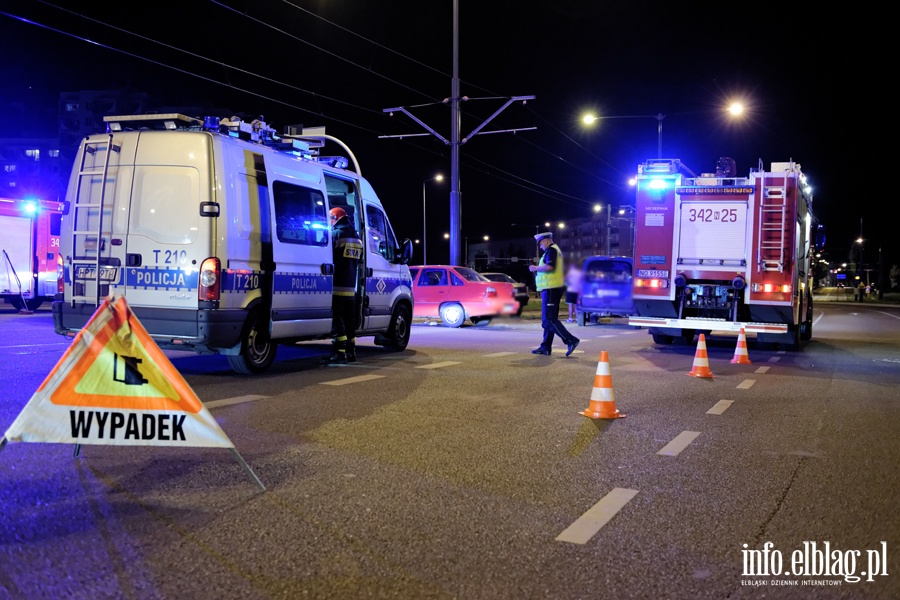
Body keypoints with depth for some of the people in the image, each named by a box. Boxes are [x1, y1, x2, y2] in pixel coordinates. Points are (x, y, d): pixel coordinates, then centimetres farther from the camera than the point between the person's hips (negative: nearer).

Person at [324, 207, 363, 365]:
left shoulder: (336, 234, -7)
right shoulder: (357, 238, 16)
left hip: (337, 286, -7)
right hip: (351, 287, 7)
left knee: (337, 319, -7)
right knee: (349, 319, 12)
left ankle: (340, 352, -12)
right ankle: (350, 351, 16)